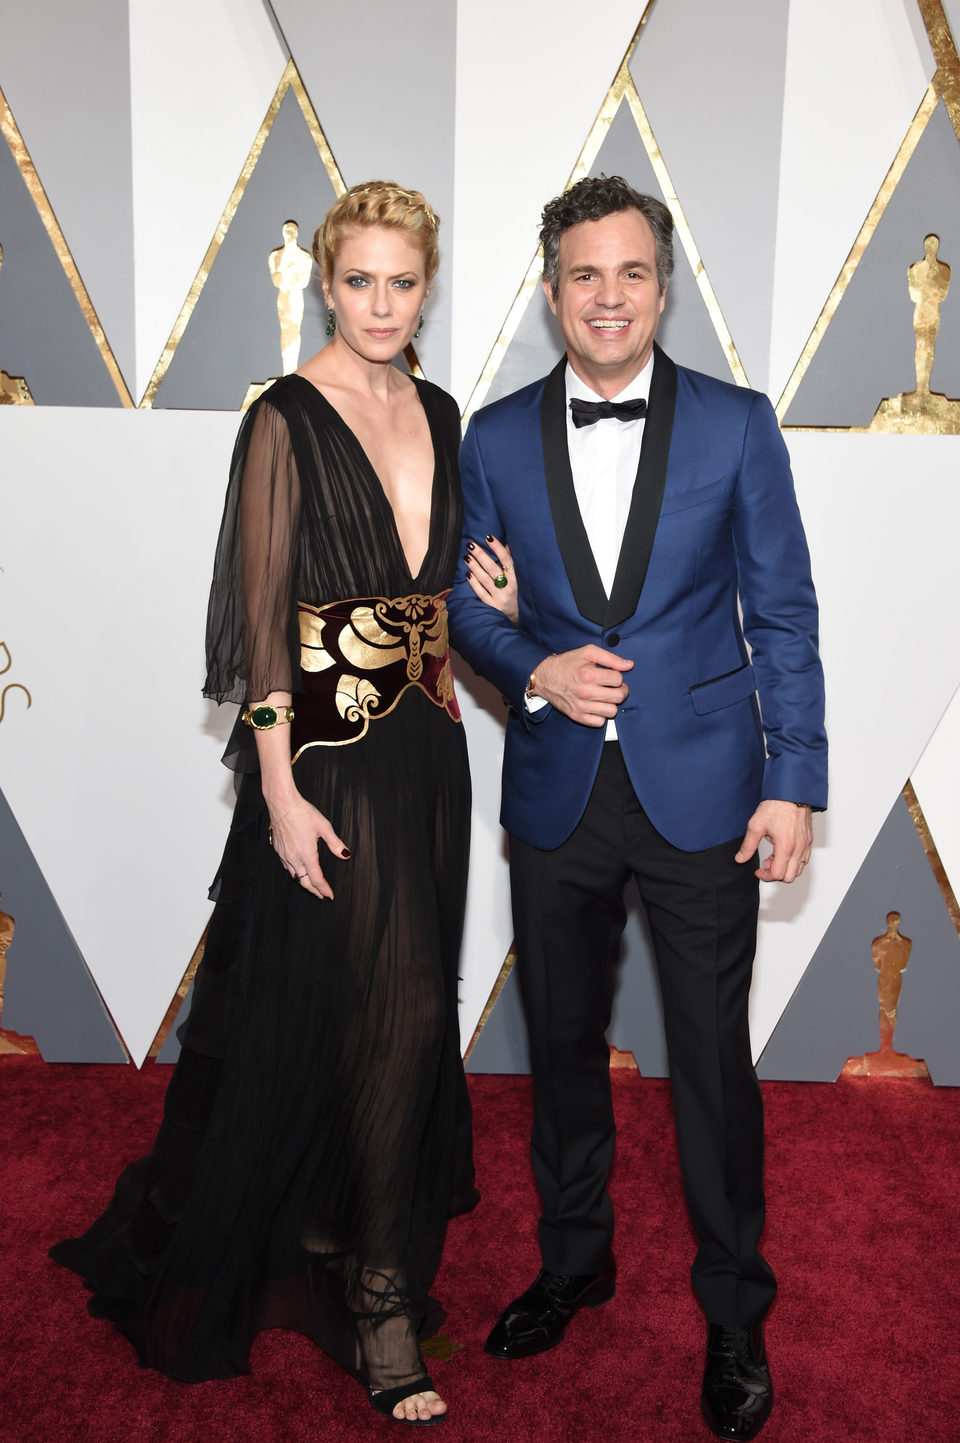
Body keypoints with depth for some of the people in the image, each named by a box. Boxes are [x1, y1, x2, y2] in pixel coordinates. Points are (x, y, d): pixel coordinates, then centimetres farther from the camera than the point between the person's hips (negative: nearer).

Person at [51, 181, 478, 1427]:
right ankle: (380, 1291, 17)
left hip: (427, 742, 7)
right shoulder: (288, 420, -9)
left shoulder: (438, 414, 11)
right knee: (394, 1010, -2)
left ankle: (336, 1226, 38)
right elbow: (262, 610, -13)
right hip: (329, 752, -7)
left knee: (402, 1011, 15)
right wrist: (279, 785, -16)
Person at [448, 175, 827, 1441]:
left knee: (713, 1061, 7)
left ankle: (735, 1313, 30)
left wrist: (793, 781, -7)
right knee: (563, 1041, 16)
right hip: (556, 795, 3)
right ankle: (574, 1261, 40)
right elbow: (470, 604, 9)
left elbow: (784, 613, -1)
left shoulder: (737, 425, -2)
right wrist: (534, 673, -11)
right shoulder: (495, 437, 3)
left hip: (700, 794, -2)